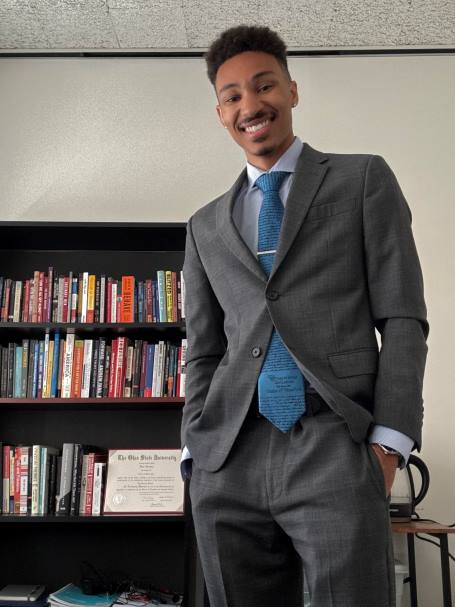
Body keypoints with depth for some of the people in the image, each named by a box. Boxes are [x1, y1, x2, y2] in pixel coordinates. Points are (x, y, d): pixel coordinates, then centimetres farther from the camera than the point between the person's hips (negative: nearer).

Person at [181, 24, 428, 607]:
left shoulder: (364, 179, 9)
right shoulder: (206, 226, 18)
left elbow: (402, 318, 2)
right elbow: (203, 352, 16)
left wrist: (388, 442, -8)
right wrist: (196, 454, 6)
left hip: (336, 450, -3)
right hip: (228, 462, 3)